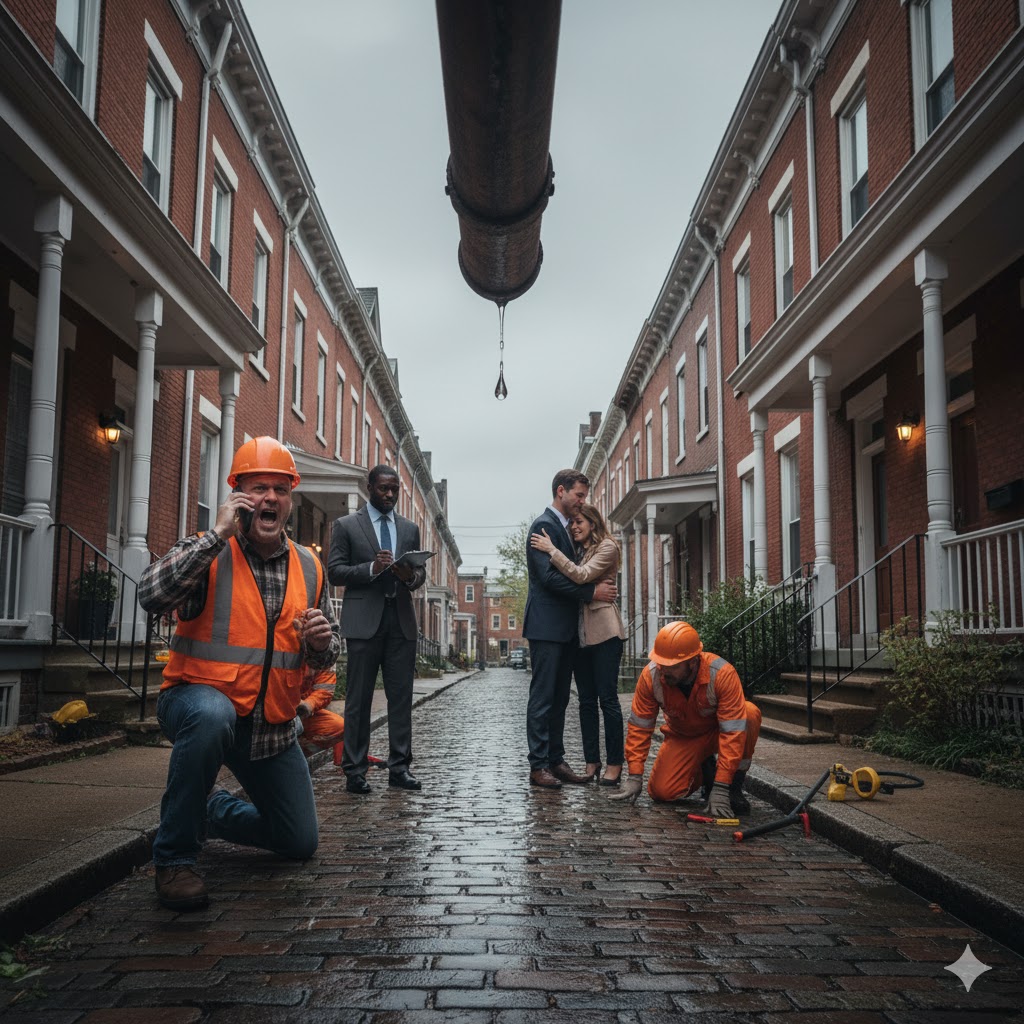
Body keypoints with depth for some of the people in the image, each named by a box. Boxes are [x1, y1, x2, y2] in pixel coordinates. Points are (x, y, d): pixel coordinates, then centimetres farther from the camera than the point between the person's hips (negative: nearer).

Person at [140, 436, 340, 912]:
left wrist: (321, 642, -14)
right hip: (199, 698, -5)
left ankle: (211, 811, 38)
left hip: (272, 726, 5)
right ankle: (173, 856, -21)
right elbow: (152, 595, -29)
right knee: (211, 717, -42)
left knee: (300, 844, 10)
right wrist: (218, 534, -27)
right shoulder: (207, 552, -9)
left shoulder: (309, 568, 4)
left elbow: (325, 656, 10)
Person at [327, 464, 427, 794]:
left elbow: (421, 572, 15)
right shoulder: (346, 525, 5)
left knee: (401, 696, 3)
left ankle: (399, 767, 10)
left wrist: (410, 576, -8)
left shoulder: (410, 528, 16)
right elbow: (334, 572, -2)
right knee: (359, 698, 0)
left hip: (401, 621, 4)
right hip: (364, 621, -3)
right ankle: (354, 770, 6)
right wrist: (372, 568, -17)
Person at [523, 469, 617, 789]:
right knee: (543, 697, -4)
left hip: (566, 627, 9)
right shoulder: (544, 525, -11)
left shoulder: (565, 527, 19)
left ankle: (556, 760, 17)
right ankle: (538, 765, 1)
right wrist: (592, 591, -18)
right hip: (547, 626, -9)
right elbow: (549, 576, -20)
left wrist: (597, 586, 6)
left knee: (559, 698, 11)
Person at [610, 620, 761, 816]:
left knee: (750, 713, -34)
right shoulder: (651, 675, -25)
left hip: (717, 732, -2)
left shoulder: (722, 673, -34)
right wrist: (635, 776, -21)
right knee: (661, 792, -17)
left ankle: (735, 786, -13)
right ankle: (704, 770, 16)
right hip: (682, 737, 3)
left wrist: (720, 788, -39)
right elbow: (639, 725, -16)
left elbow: (733, 731, -35)